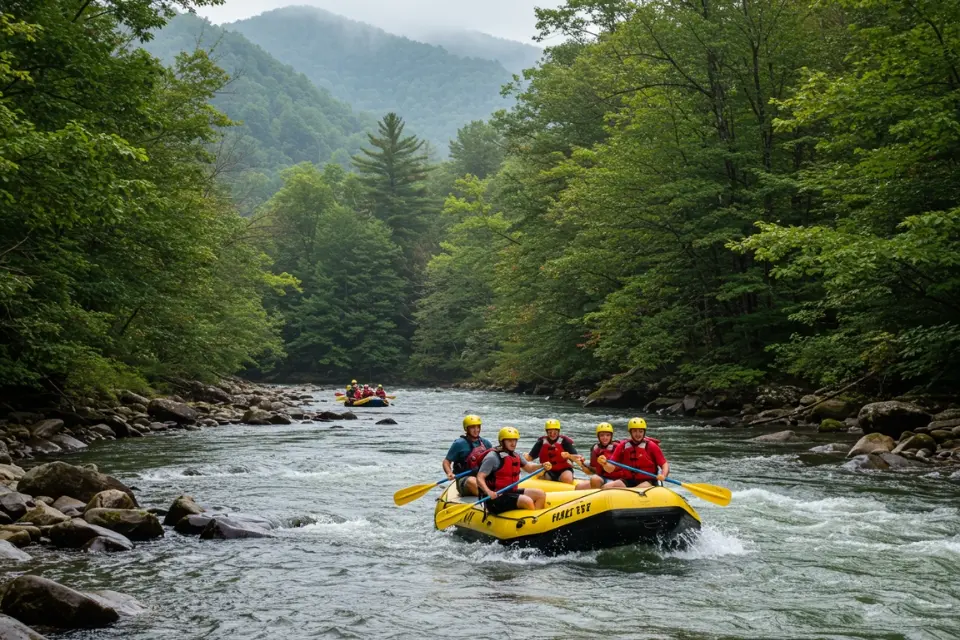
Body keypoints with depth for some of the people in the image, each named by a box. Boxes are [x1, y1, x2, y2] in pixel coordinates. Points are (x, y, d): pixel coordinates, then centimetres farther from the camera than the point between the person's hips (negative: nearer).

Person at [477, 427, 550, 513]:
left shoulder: (516, 455, 12)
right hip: (496, 497, -9)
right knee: (527, 501, -26)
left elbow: (529, 468, 21)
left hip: (511, 492, 9)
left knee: (541, 494, -1)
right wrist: (489, 492, -38)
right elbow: (479, 478, -20)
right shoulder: (493, 457, -14)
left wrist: (543, 466, 0)